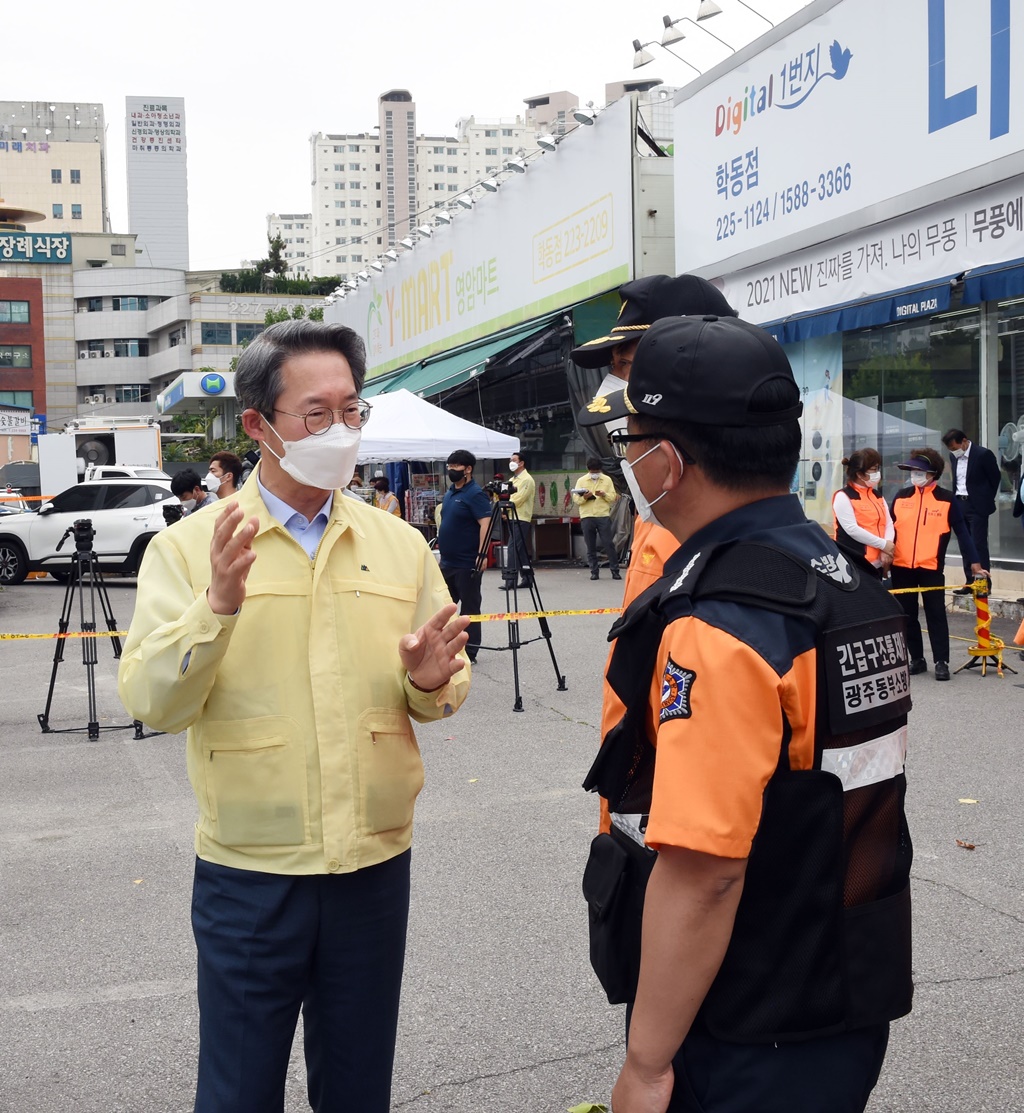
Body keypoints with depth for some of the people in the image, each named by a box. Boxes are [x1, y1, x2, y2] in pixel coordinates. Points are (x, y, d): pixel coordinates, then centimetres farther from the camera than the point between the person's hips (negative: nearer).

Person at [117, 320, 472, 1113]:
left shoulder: (400, 544, 5)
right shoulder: (190, 547, -4)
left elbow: (445, 690, 10)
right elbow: (151, 702, -13)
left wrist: (431, 682, -13)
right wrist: (217, 607, -28)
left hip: (377, 865, 3)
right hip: (248, 873, -2)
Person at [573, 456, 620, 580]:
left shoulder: (607, 480, 9)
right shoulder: (581, 481, 9)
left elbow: (613, 497, 5)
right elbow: (575, 499, 3)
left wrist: (604, 494, -14)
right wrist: (584, 497, -17)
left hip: (603, 515, -1)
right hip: (587, 517, 1)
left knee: (609, 544, -3)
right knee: (590, 547, 3)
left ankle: (615, 571, 3)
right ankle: (594, 571, 9)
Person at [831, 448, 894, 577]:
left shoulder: (877, 496, 16)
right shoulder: (843, 496, -8)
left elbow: (888, 524, 9)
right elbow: (852, 529, -17)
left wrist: (885, 549, -10)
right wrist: (883, 544, -15)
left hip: (877, 564, 8)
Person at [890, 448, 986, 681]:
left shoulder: (947, 499, -2)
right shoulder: (901, 496, 6)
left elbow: (961, 532, -2)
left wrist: (974, 563, -5)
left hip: (931, 567, -3)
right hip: (901, 566, 3)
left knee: (936, 614, -2)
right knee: (907, 615, 8)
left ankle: (941, 662, 3)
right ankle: (917, 659, 19)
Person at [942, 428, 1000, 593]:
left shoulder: (983, 454, -12)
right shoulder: (954, 456, 7)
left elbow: (995, 479, -3)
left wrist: (986, 501, 3)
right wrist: (955, 501, 8)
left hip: (976, 506, -6)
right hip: (960, 505, 6)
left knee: (979, 545, -7)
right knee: (965, 546, 7)